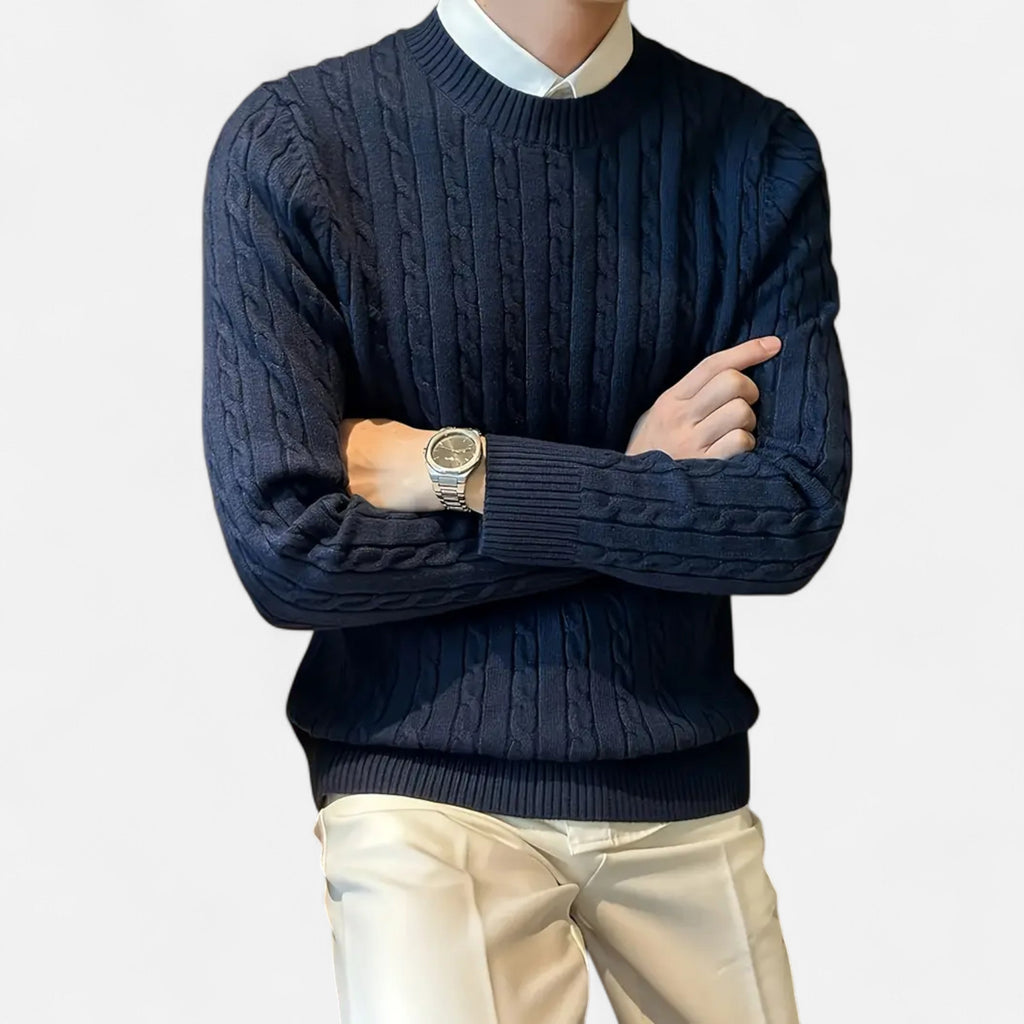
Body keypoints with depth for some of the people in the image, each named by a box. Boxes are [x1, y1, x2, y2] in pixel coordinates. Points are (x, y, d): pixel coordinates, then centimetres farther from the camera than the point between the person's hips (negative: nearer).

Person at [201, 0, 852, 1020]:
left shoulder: (759, 150, -2)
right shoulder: (289, 142, -10)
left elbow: (801, 515, -10)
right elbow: (285, 550, -16)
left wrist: (456, 470, -15)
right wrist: (634, 489, -11)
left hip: (684, 778, 3)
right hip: (423, 778, -2)